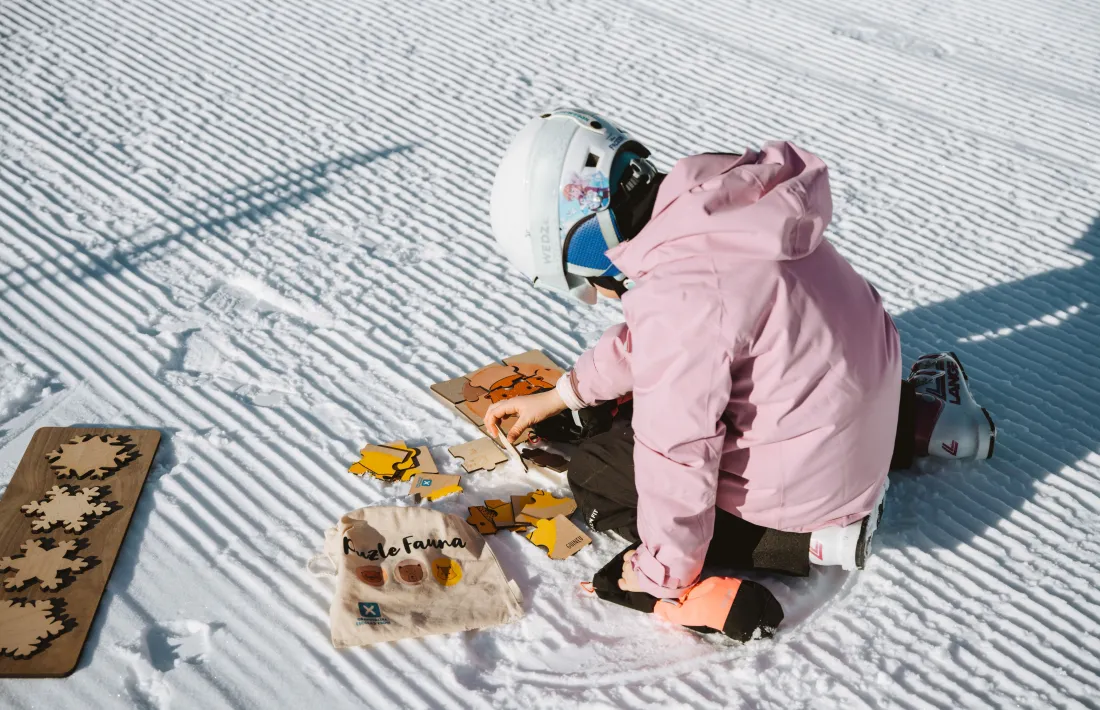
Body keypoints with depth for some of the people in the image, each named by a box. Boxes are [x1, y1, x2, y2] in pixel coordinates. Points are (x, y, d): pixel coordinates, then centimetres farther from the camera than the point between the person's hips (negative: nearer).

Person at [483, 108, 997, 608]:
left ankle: (815, 534, -3)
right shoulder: (712, 199, -3)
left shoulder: (678, 300, -31)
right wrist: (564, 393, 17)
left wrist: (663, 572, -8)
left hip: (810, 476, -8)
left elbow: (678, 455, -23)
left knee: (595, 477, 3)